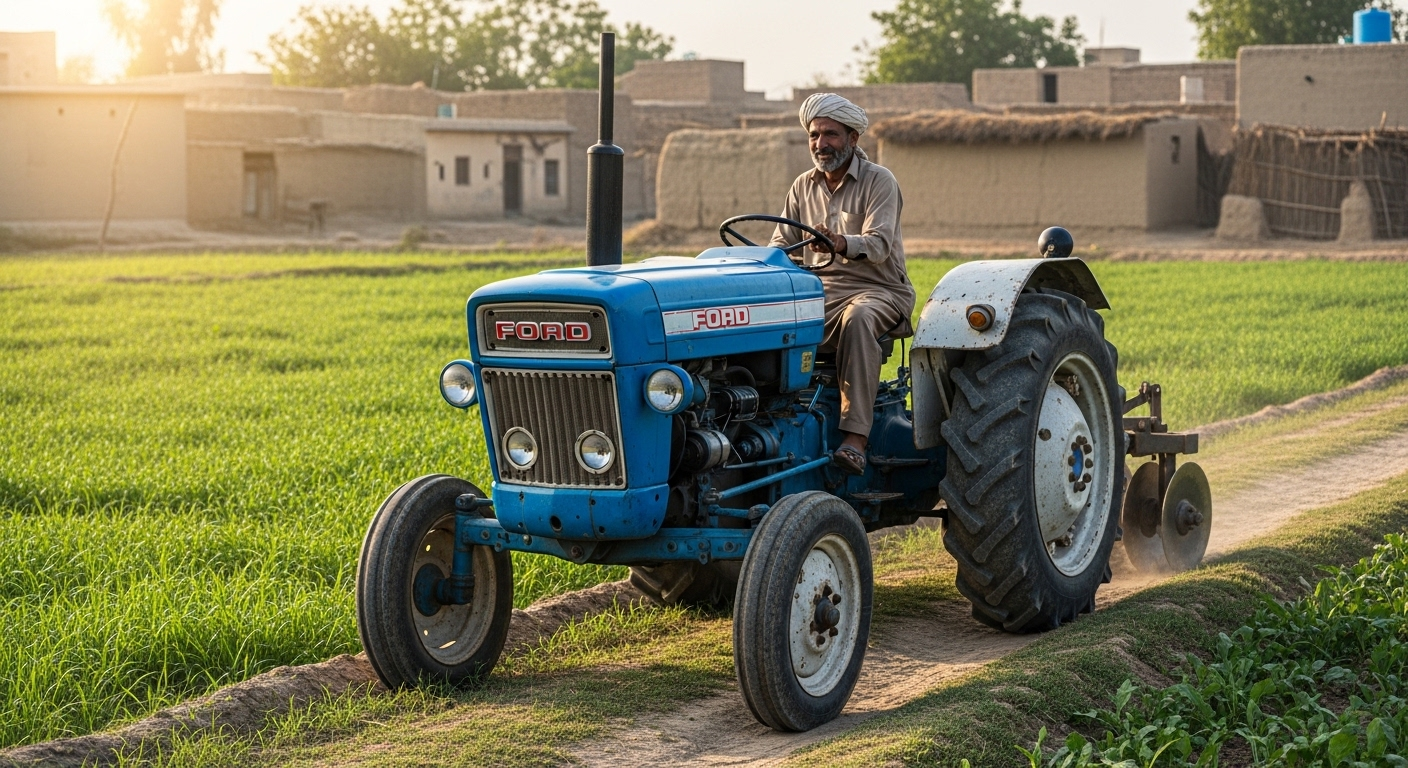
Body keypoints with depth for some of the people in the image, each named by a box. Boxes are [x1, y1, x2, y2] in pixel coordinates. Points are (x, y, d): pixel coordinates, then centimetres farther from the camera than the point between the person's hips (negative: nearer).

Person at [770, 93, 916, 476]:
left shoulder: (879, 181, -6)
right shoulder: (804, 186, 12)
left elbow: (879, 244, -20)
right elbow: (782, 242, 10)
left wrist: (841, 244, -42)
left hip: (879, 290, -5)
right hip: (821, 290, 5)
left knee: (858, 318, -40)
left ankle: (855, 436, -45)